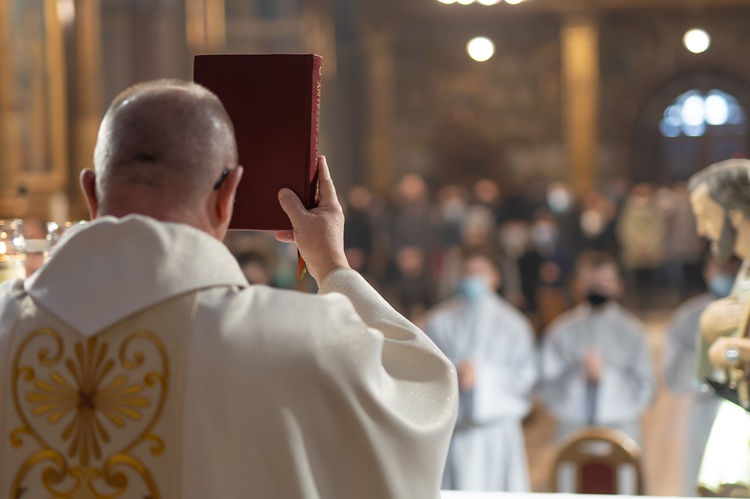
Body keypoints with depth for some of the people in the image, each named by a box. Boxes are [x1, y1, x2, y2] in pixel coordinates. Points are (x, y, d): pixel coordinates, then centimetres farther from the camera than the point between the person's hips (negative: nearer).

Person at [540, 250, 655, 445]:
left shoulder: (631, 330, 3)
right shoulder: (560, 331, 2)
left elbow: (644, 390, 1)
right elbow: (550, 392, 0)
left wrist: (606, 373, -13)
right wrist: (577, 373, -18)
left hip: (621, 430, 0)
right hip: (573, 427, 0)